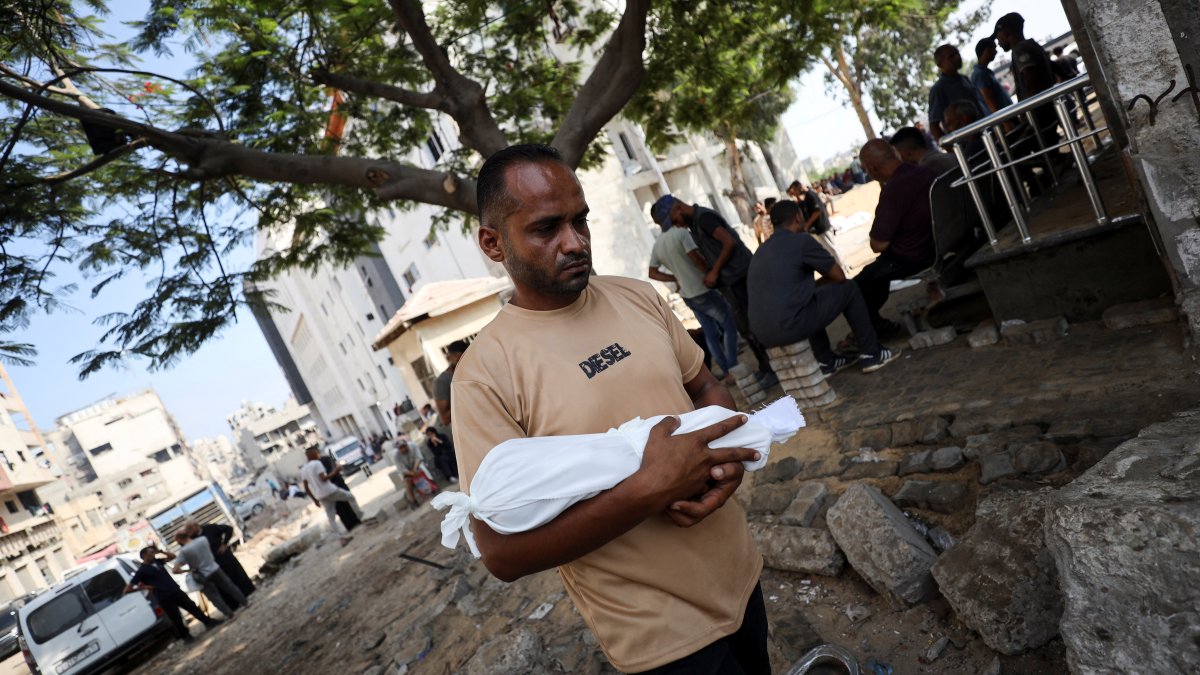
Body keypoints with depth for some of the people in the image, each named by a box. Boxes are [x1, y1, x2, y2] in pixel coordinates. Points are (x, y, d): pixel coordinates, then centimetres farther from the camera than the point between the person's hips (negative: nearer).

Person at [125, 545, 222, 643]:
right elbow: (127, 589, -5)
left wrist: (160, 551, 8)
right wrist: (144, 587, -12)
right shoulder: (141, 571, -6)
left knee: (192, 607, 10)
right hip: (164, 598, -6)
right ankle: (186, 636, 22)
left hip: (176, 591, 6)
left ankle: (209, 622, 20)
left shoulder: (157, 562, 12)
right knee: (176, 618, 3)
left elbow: (172, 556, 18)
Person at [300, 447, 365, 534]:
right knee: (350, 496, 14)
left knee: (331, 518, 10)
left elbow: (306, 488, 15)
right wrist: (334, 472, -7)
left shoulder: (303, 470, 15)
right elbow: (323, 478, -19)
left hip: (321, 496, 7)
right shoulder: (317, 463, -8)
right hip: (330, 491, -7)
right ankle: (360, 516, 16)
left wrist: (315, 499, 20)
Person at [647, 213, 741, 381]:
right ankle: (732, 369, 4)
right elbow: (697, 260, -20)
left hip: (687, 296, 7)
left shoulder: (657, 244, 8)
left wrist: (677, 279, 10)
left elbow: (652, 273, 12)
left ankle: (726, 372, 16)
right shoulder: (681, 233, -15)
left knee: (710, 333, 12)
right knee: (729, 324, 6)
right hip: (703, 291, -7)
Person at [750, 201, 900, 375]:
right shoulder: (801, 240, -1)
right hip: (790, 326, -7)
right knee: (849, 289, 12)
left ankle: (827, 362, 35)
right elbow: (839, 276, 7)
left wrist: (815, 284, 36)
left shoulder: (761, 250, 19)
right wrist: (821, 282, 26)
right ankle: (872, 355, 18)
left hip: (764, 334, 8)